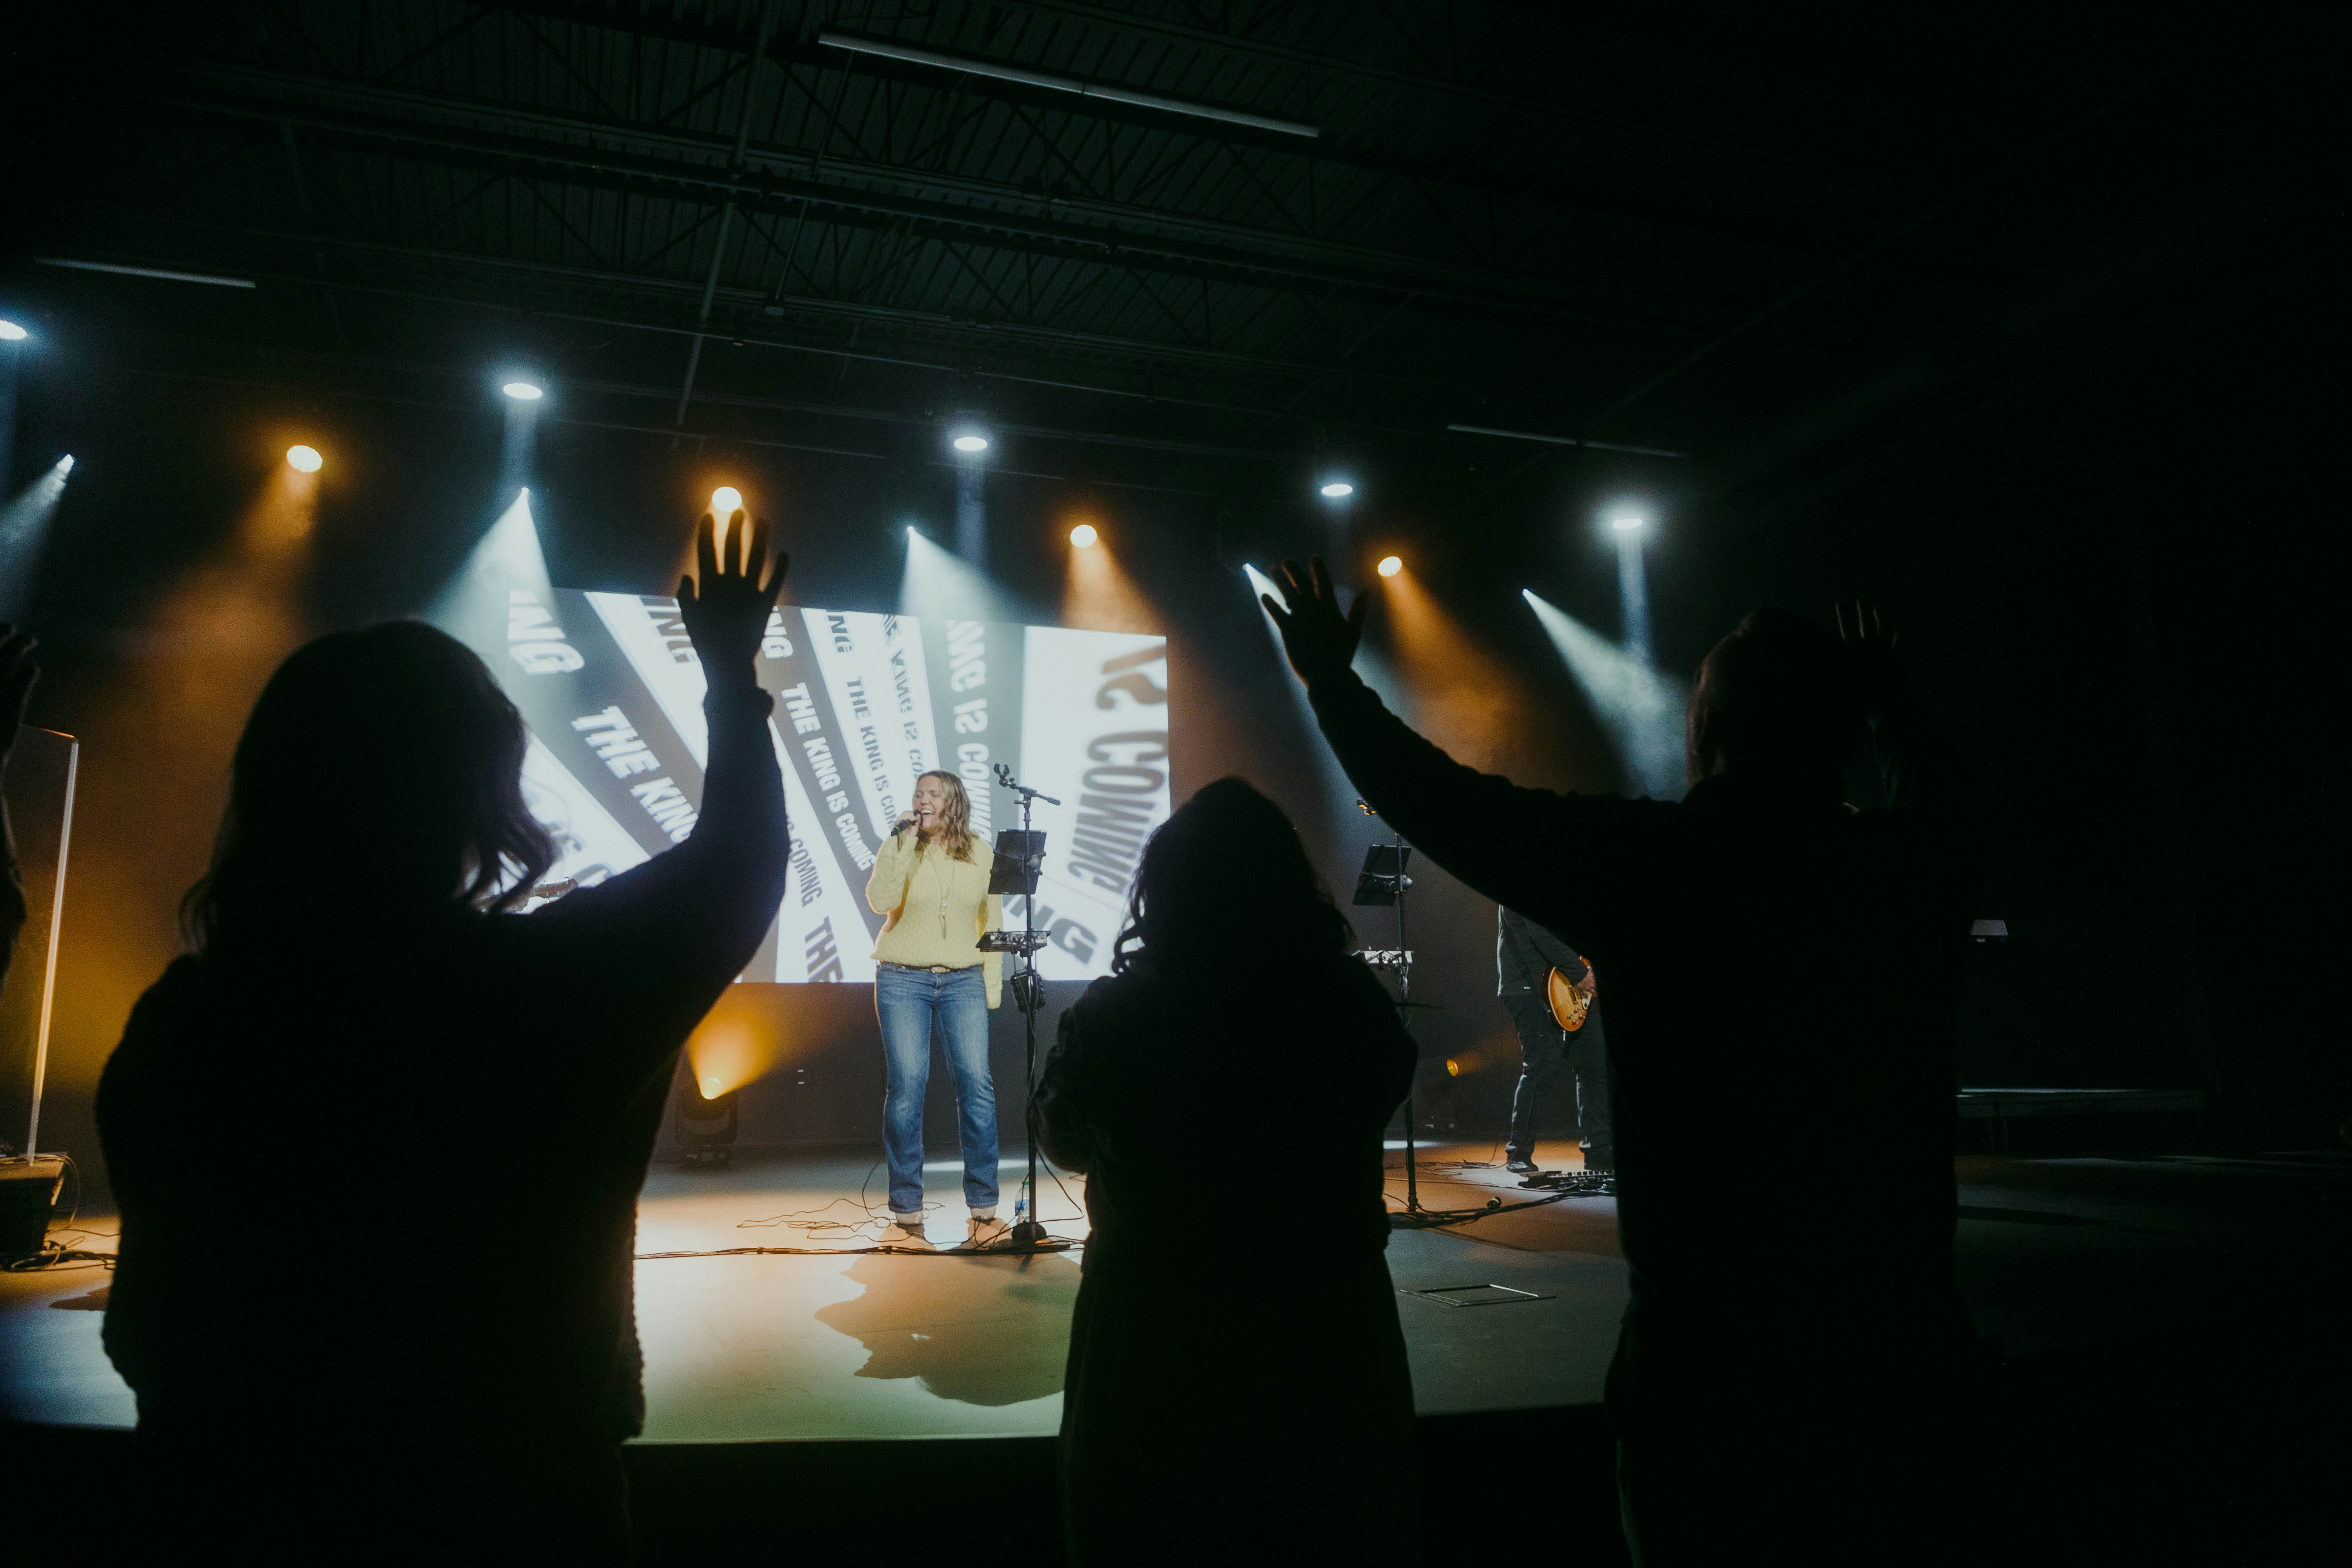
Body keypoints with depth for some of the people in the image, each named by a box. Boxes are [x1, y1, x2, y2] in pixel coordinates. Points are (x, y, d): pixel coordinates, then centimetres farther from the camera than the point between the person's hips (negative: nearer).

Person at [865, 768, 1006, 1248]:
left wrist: (992, 983, 5)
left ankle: (983, 1213, 1)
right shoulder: (898, 848, 4)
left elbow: (992, 921, 11)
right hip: (903, 979, -1)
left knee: (977, 1085, -7)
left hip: (963, 981, 1)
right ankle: (907, 1216, 5)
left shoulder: (981, 855, 8)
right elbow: (879, 900, -13)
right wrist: (902, 842, -14)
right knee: (906, 1089, -4)